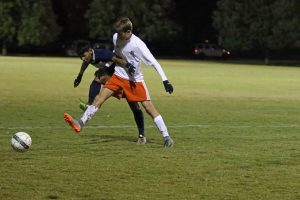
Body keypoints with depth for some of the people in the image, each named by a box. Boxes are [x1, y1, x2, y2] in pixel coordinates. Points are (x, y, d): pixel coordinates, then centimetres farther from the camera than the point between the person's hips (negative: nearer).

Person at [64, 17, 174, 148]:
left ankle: (166, 137, -4)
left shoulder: (138, 45, -24)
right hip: (119, 75, 5)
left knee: (148, 106, -9)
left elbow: (153, 62, -22)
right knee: (100, 96, -11)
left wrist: (165, 81, -25)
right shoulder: (116, 38, -7)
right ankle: (81, 123, -14)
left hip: (135, 80, -5)